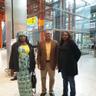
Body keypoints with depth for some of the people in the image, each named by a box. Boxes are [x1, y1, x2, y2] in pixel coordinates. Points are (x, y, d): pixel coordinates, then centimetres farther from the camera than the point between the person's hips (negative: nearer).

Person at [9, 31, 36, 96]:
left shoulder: (29, 46, 4)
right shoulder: (15, 46, -1)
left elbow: (32, 57, 6)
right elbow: (12, 57, 0)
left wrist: (33, 66, 4)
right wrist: (12, 67, -4)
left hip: (28, 67, 1)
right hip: (19, 67, -1)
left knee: (28, 82, 5)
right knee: (21, 82, 6)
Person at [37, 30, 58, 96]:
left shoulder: (55, 43, -2)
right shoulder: (41, 43, 0)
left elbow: (56, 54, -1)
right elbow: (39, 54, 1)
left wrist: (56, 63, -4)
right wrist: (38, 63, -4)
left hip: (52, 63, 0)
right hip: (43, 63, 1)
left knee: (52, 78, 12)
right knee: (43, 78, 14)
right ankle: (44, 91, 33)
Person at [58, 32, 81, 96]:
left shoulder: (71, 43, -11)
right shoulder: (61, 43, 7)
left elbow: (78, 53, -11)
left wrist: (74, 61, -6)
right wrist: (59, 63, 8)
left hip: (70, 65, -6)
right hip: (62, 65, 7)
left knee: (71, 81, 6)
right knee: (64, 80, 19)